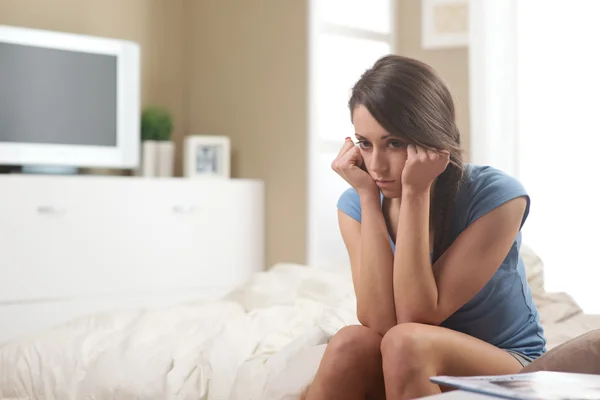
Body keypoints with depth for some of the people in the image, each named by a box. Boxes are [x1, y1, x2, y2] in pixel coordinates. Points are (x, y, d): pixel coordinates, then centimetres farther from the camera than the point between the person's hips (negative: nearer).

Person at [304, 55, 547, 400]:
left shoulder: (497, 196, -19)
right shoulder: (355, 205, -8)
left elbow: (417, 317, -24)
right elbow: (380, 323, -22)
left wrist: (415, 193, -28)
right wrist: (368, 196, -23)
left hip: (509, 369, -3)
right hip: (405, 370, 3)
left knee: (405, 343, -32)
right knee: (352, 344, -29)